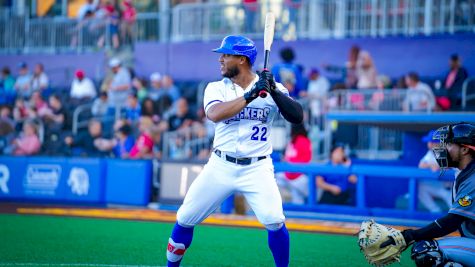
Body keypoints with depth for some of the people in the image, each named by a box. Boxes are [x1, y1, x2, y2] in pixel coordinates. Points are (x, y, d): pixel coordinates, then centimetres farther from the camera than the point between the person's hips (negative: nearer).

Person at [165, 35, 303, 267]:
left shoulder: (273, 89, 0)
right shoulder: (216, 88, 2)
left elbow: (297, 117, -12)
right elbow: (214, 114, -19)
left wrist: (274, 91, -23)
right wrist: (250, 95, -25)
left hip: (257, 168, -2)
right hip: (220, 167, 2)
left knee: (274, 222, -19)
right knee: (185, 220, 1)